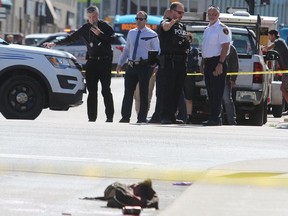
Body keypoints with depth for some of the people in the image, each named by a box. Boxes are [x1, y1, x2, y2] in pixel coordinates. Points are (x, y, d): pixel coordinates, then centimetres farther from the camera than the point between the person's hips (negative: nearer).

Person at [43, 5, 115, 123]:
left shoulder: (105, 26, -1)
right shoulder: (85, 28, 11)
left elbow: (111, 39, -11)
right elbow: (71, 38, 17)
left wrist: (100, 34, -20)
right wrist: (55, 43, 15)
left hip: (104, 61, -4)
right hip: (91, 62, 4)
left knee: (106, 90, -6)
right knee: (92, 91, 2)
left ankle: (110, 117, -3)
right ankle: (92, 117, 4)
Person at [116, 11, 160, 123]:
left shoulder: (151, 34, -1)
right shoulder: (131, 33, 14)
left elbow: (157, 52, -1)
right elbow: (126, 49, 22)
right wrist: (120, 63, 20)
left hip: (144, 66, -5)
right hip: (131, 66, 5)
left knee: (143, 93, 0)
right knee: (128, 92, 5)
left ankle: (142, 118, 6)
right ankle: (125, 117, 11)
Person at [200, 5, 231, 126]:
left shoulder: (222, 29, -8)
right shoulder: (207, 30, 18)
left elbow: (225, 47, -15)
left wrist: (220, 64, -21)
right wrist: (202, 63, 19)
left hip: (217, 61, -9)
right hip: (208, 62, 9)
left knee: (217, 92, -10)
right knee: (210, 92, 9)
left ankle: (215, 118, -10)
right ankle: (213, 117, 14)